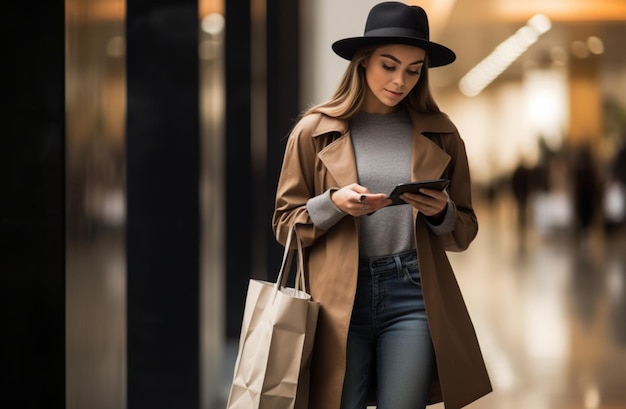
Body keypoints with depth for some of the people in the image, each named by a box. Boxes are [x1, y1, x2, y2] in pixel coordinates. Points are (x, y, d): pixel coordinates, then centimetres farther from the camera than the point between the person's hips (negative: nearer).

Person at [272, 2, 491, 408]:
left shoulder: (440, 133, 8)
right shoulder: (315, 130, 4)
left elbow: (464, 231, 14)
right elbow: (285, 224, 6)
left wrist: (441, 212, -9)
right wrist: (333, 204, -13)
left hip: (413, 295, 1)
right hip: (339, 297, -1)